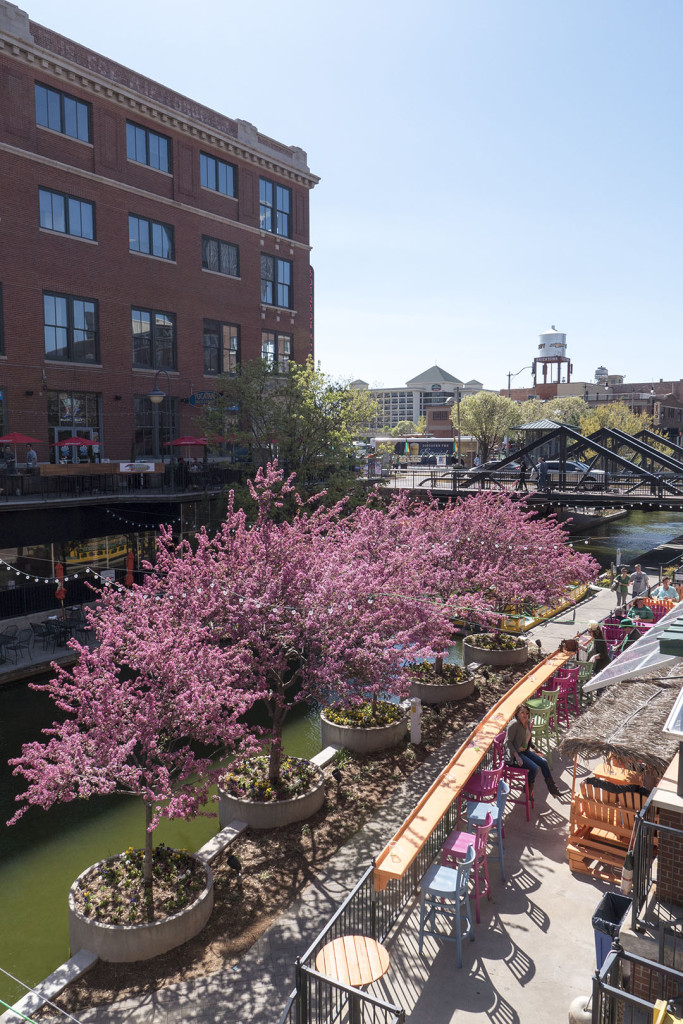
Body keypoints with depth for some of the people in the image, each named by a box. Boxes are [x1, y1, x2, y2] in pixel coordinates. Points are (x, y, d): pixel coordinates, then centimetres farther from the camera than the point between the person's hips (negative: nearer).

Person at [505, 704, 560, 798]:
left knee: (543, 762, -5)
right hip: (515, 753, -8)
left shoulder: (527, 723, 7)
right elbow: (508, 742, -20)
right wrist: (517, 757, -24)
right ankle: (529, 790, 2)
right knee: (534, 768, -22)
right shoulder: (514, 724, -18)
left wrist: (535, 750, 13)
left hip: (525, 751, 8)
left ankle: (551, 788, 7)